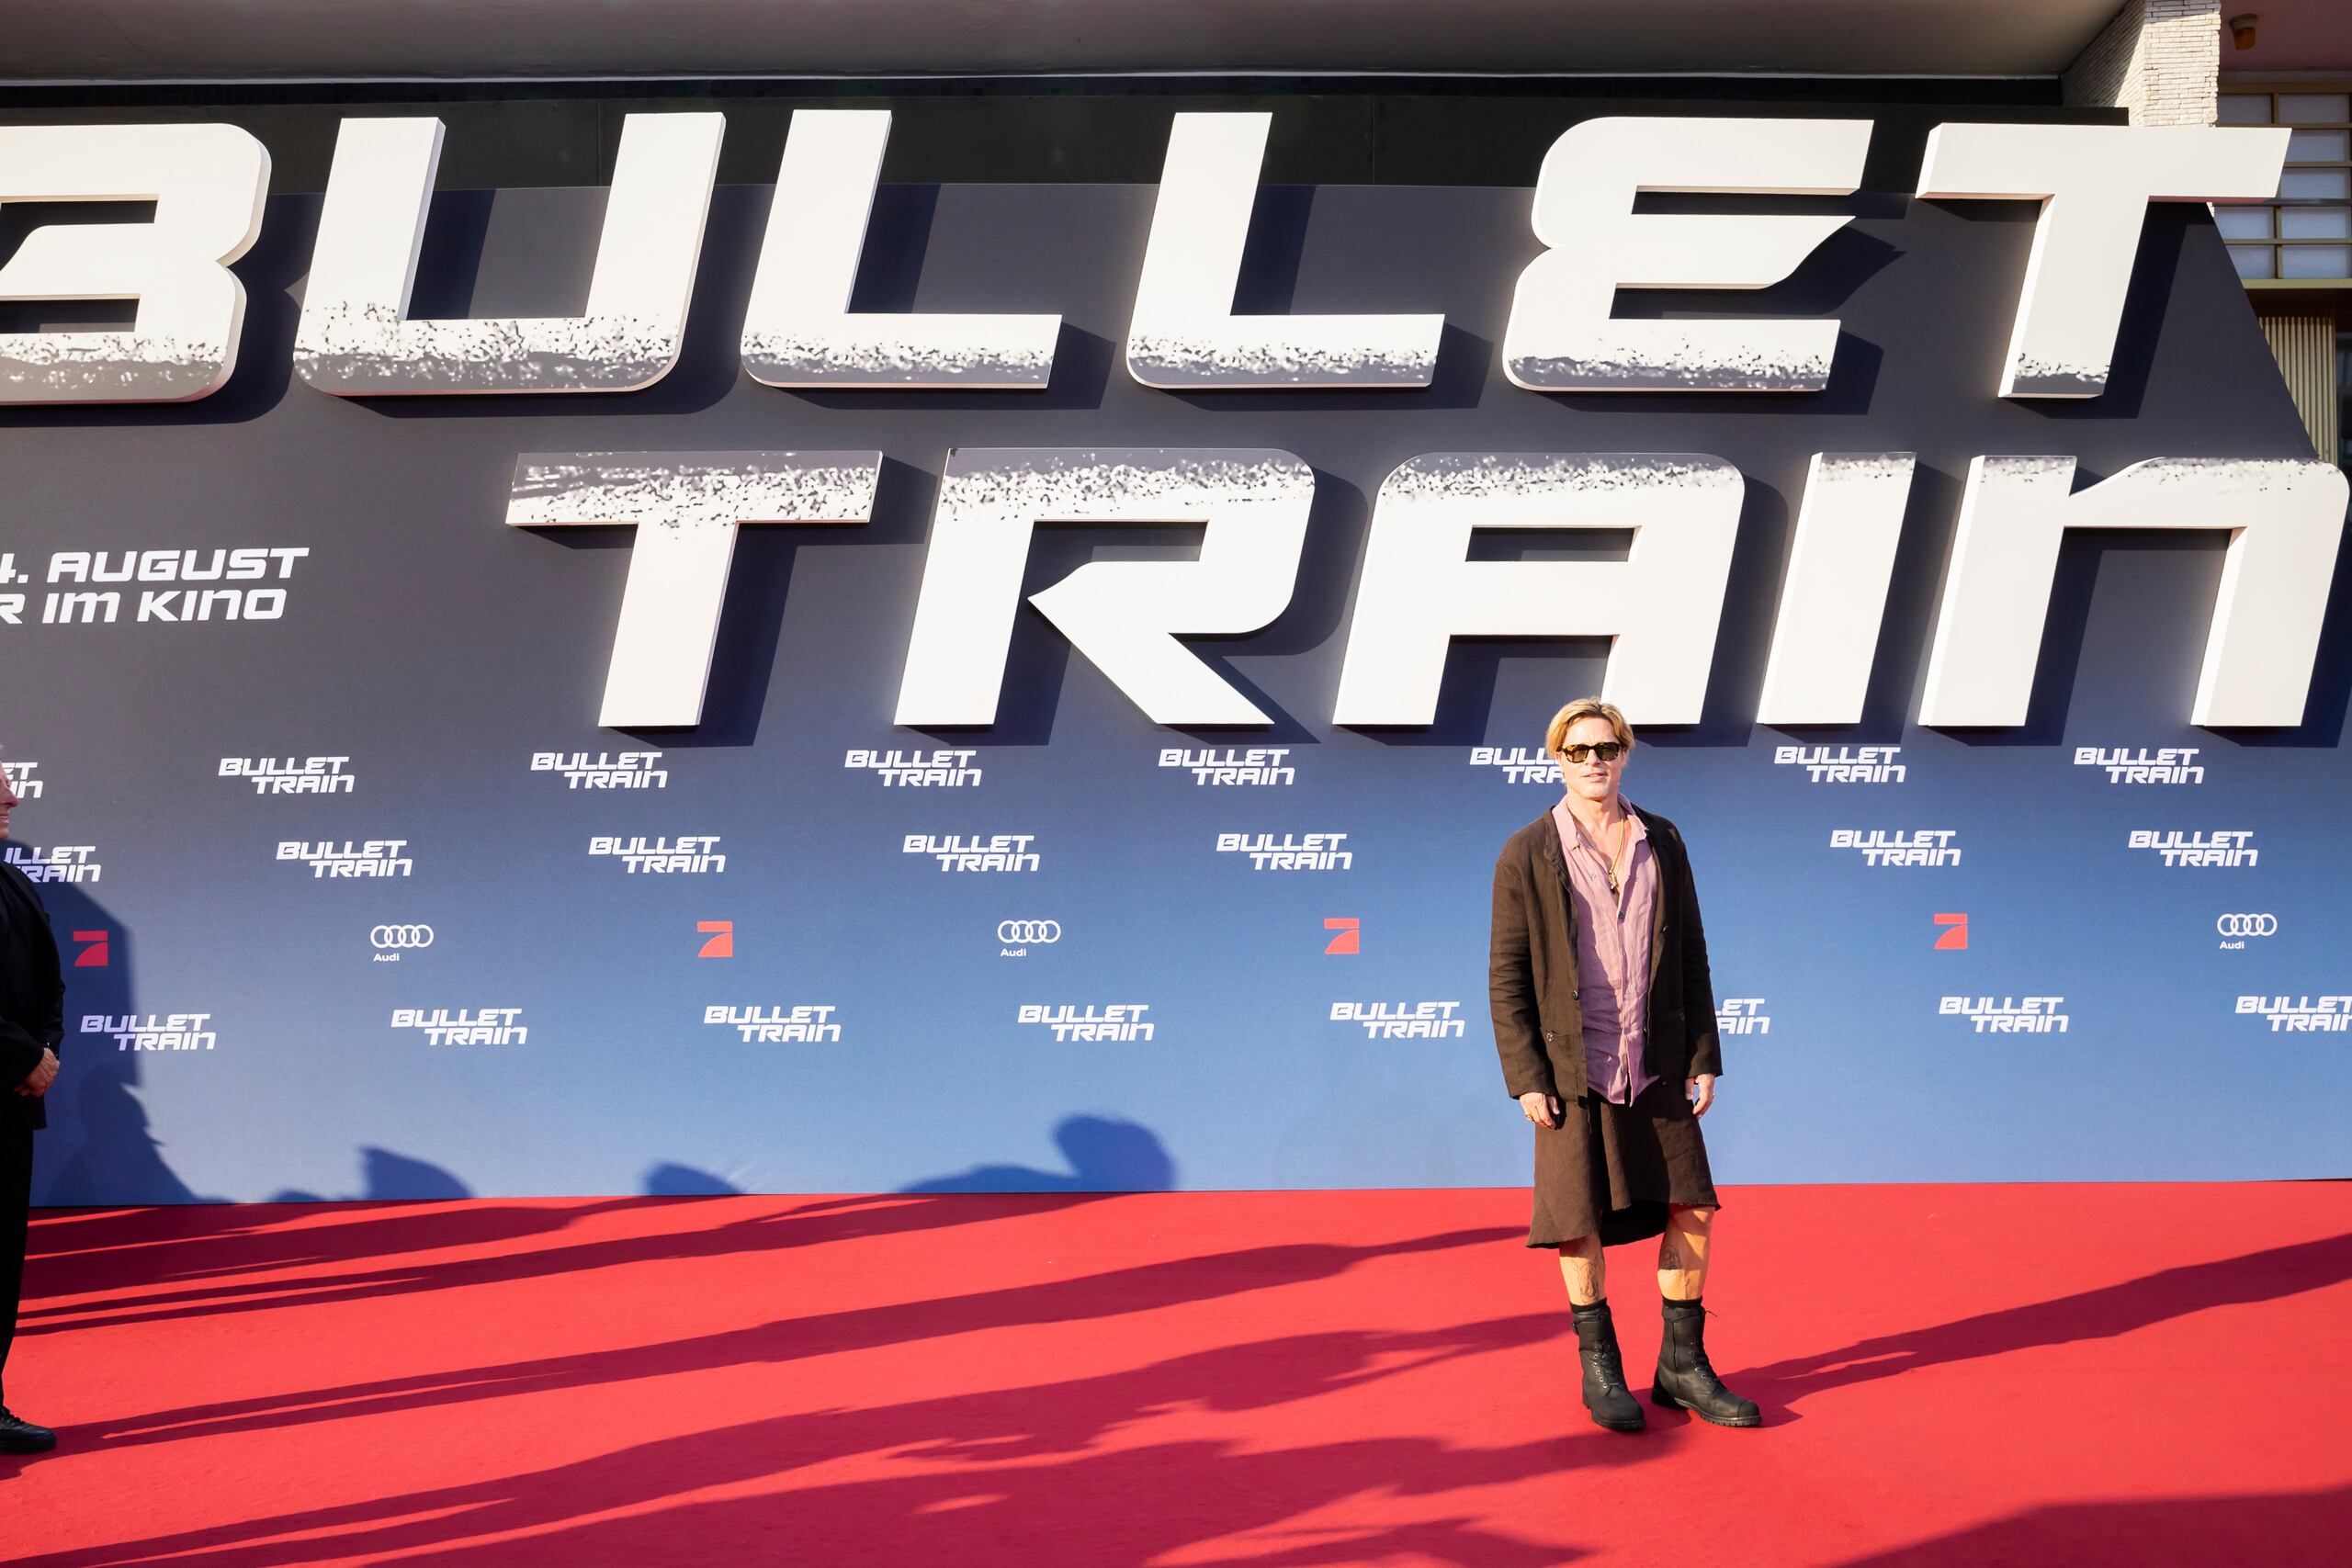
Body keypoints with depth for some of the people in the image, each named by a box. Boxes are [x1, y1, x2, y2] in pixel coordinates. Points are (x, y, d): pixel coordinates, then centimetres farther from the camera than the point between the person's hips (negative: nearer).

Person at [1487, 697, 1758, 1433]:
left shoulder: (1661, 842, 4)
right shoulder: (1526, 856, -6)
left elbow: (1691, 956, 7)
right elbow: (1507, 977, -5)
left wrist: (1704, 1058, 3)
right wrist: (1524, 1079, -10)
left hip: (1656, 1067, 3)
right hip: (1573, 1069, -3)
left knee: (1691, 1208, 3)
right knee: (1582, 1222, 3)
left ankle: (1682, 1366, 18)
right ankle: (1599, 1367, 21)